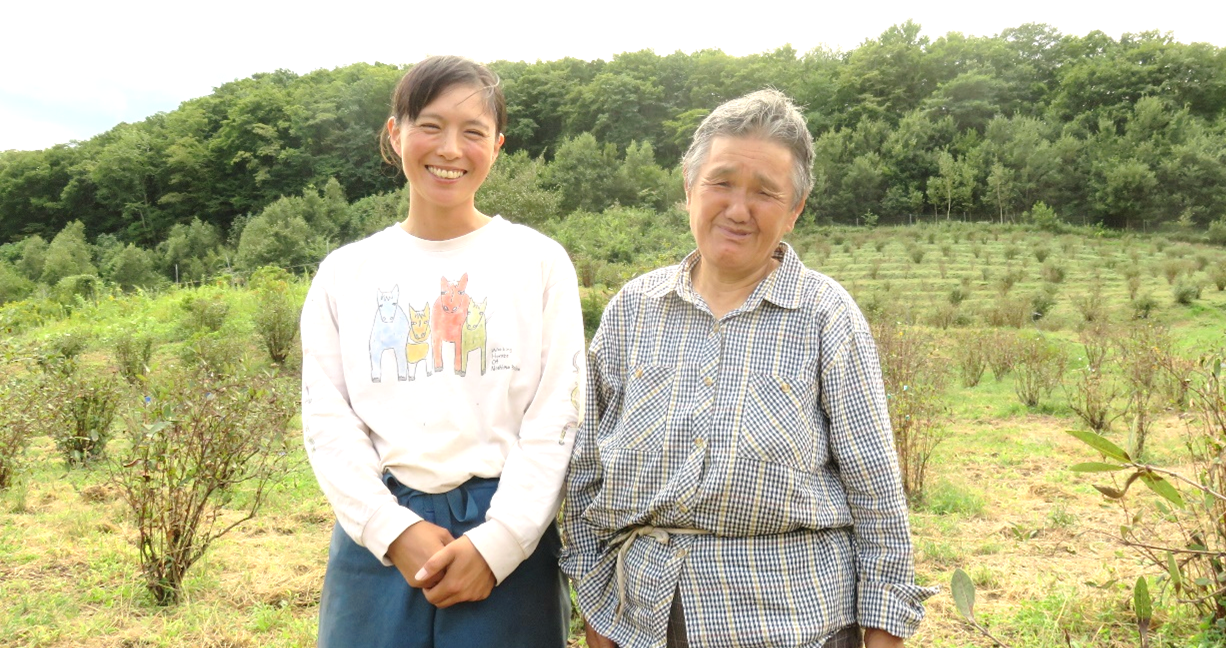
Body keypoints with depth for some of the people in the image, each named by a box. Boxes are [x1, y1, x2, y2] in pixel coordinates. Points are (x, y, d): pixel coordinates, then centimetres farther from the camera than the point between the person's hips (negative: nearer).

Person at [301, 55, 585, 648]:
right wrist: (396, 531, -10)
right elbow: (327, 421, 2)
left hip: (506, 540, -1)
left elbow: (556, 419, -4)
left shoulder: (539, 262, 0)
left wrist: (496, 543, -12)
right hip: (378, 533, 2)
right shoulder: (345, 273, 6)